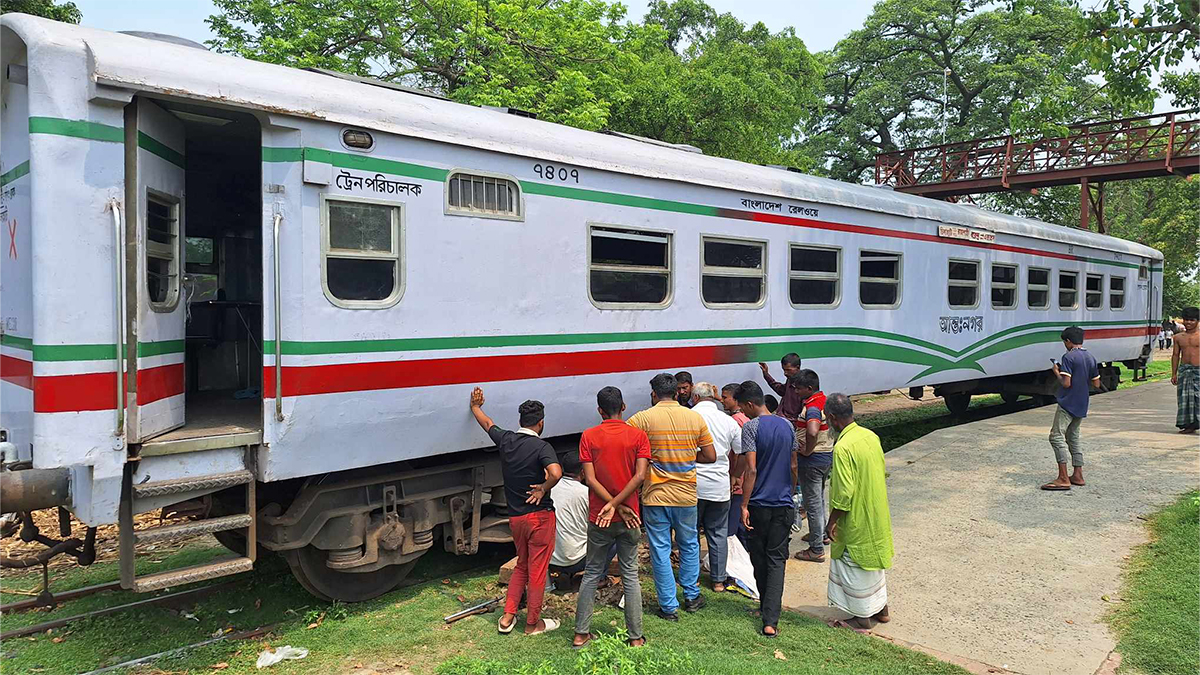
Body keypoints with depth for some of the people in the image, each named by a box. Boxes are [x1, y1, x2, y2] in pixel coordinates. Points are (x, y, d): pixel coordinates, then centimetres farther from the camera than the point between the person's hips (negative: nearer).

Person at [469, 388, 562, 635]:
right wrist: (543, 489, -15)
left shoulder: (506, 440, 1)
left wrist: (475, 406, 39)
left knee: (522, 565, 22)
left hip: (515, 517, 6)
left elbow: (487, 424, 21)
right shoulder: (542, 447, -17)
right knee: (537, 569, 7)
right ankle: (533, 623, 18)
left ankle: (507, 616, 22)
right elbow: (555, 473, -35)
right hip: (540, 515, -6)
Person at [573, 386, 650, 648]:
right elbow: (640, 475, -15)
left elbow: (590, 479, -10)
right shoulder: (638, 436, -4)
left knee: (592, 574, 13)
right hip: (629, 519, 0)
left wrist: (614, 506, -9)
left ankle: (581, 633, 18)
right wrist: (616, 505, -14)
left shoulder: (588, 436, -3)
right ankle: (635, 637, 15)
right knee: (630, 575, 10)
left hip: (598, 518, 0)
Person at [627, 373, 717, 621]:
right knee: (689, 545, 22)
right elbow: (711, 456, 1)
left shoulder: (643, 419, -10)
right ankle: (691, 596, 32)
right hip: (687, 495, 3)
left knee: (660, 550, 8)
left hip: (656, 495, -3)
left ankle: (669, 606, 13)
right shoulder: (695, 418, -2)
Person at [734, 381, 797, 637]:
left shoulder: (751, 427, -12)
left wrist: (744, 505, -13)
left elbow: (751, 469, -17)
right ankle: (771, 620, -6)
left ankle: (766, 608, 30)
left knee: (759, 558, 14)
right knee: (776, 561, 3)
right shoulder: (787, 426, 5)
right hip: (783, 503, 4)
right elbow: (793, 466, 12)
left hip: (758, 504, -4)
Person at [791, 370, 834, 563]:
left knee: (812, 503, 0)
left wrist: (807, 451, -26)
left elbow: (812, 432, -43)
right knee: (820, 498, 26)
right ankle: (821, 533, 43)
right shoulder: (825, 400, 5)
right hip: (828, 455, 10)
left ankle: (817, 550, 7)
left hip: (812, 460, -10)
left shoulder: (812, 408, -25)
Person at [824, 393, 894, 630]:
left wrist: (832, 522, -14)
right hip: (877, 515, 9)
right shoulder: (871, 436, -1)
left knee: (855, 565, 8)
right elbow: (882, 473, 11)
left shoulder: (843, 447, -27)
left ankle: (863, 617, 21)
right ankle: (880, 608, 38)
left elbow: (844, 493, -25)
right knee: (873, 558, 23)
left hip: (857, 520, -8)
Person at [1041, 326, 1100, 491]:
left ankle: (1063, 479, -16)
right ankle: (1078, 475, 18)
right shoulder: (1091, 358, 10)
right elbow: (1096, 383, 14)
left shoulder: (1068, 357, -14)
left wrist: (1057, 372, -2)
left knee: (1056, 436, -10)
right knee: (1073, 437, 17)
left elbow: (1066, 383, -19)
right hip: (1082, 405, 9)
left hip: (1068, 403, -9)